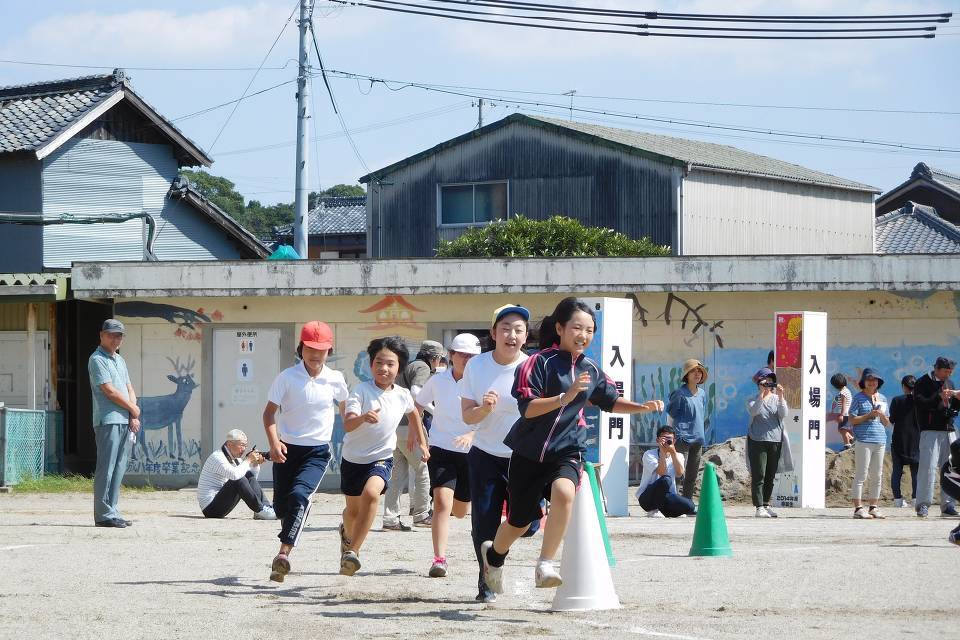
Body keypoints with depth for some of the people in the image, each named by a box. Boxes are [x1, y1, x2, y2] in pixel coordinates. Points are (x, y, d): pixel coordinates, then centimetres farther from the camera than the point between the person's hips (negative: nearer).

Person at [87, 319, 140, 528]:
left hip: (125, 421, 8)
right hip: (107, 421, -8)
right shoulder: (97, 359, -5)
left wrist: (134, 416, 4)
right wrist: (134, 409, -2)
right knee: (106, 468, -9)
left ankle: (112, 511, 11)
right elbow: (109, 391, -12)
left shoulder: (120, 360, 21)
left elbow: (129, 389, 19)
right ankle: (104, 514, -10)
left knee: (119, 468, 8)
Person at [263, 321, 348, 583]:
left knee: (299, 495, -24)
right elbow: (269, 411, -4)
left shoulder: (335, 379, -1)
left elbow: (345, 409, 18)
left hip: (317, 452, -1)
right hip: (287, 449, 1)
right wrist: (274, 442, -19)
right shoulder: (287, 377, -6)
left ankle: (283, 554, -30)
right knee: (281, 505, 6)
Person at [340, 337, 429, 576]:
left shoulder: (402, 395, -7)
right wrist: (363, 418, -53)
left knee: (371, 493, -31)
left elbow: (413, 413, 18)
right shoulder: (361, 391, -19)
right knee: (353, 508, 18)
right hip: (353, 457, 0)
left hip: (381, 458, 0)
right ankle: (347, 533, 56)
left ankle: (353, 550, -25)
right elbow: (347, 424, -32)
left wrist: (422, 442, 24)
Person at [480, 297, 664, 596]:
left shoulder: (590, 370, 4)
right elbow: (527, 408, -20)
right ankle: (494, 554, 46)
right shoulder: (540, 362, -12)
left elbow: (611, 401, 21)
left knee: (564, 491, -33)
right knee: (519, 521, 10)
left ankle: (545, 565, -25)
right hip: (529, 453, -2)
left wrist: (642, 407, 5)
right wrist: (566, 397, -30)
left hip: (566, 451, 2)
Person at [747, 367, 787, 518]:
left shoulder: (777, 399, 9)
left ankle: (766, 504, 18)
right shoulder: (754, 400, 3)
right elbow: (753, 411, -19)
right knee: (758, 475, -7)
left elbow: (783, 414, -8)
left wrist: (780, 396, -19)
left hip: (775, 440, 3)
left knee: (770, 476, 9)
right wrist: (762, 394, -27)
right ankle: (759, 507, -7)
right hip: (757, 440, -3)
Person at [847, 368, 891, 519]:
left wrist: (881, 415, -1)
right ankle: (858, 508, -8)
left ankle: (874, 507, 14)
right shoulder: (858, 398, 0)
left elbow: (887, 423, 19)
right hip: (863, 440, -6)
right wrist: (869, 415, -14)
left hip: (880, 440, 6)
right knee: (861, 475, -8)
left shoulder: (882, 399, 17)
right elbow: (852, 420, -7)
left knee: (876, 476, 8)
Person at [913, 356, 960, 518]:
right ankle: (923, 505, -9)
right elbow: (920, 403, -15)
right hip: (930, 430, -6)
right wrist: (939, 397, -23)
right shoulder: (923, 383, -2)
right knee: (928, 467, -11)